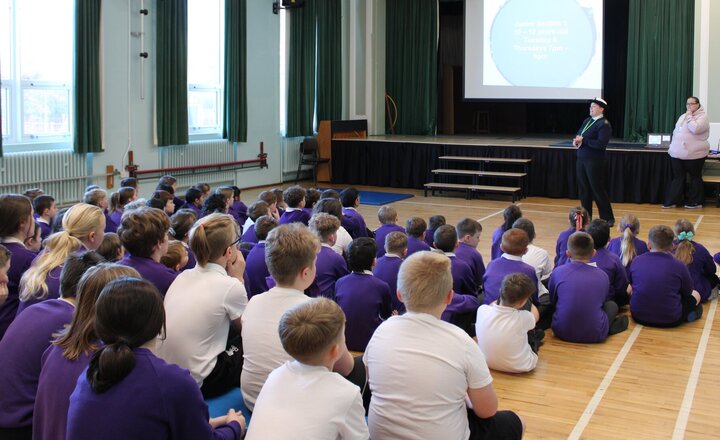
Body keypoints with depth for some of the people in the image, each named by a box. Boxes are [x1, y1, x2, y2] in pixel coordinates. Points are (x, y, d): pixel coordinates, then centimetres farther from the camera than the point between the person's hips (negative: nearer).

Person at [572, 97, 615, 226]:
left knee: (597, 190, -3)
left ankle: (608, 219, 7)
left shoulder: (604, 124, -10)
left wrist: (583, 140, -19)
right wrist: (576, 141, -2)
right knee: (583, 189, 11)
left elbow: (601, 144, -20)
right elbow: (578, 135, 20)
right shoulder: (587, 121, 14)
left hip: (594, 161, -7)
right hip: (581, 159, 7)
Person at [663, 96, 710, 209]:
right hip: (678, 153, 7)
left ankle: (695, 202, 15)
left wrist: (689, 117, -15)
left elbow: (695, 129, -25)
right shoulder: (683, 116, 16)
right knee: (677, 178, 8)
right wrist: (672, 146, 15)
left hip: (694, 154, -7)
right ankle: (671, 202, 10)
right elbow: (676, 131, 22)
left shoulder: (702, 116, -7)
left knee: (695, 178, 6)